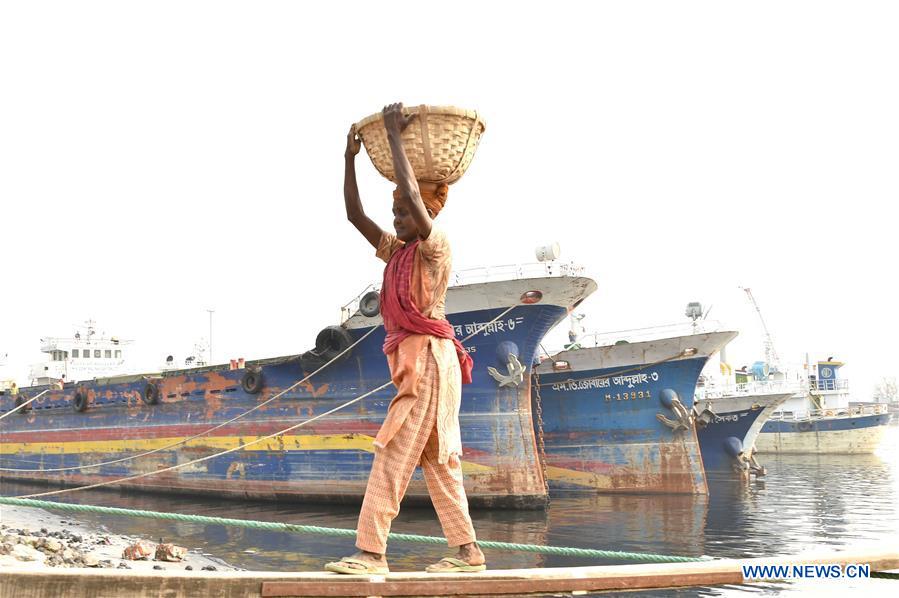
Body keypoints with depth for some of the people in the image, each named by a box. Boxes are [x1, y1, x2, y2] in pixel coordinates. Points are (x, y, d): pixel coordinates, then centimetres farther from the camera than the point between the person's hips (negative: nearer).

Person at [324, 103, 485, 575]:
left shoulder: (435, 246, -5)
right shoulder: (396, 252, 17)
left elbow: (412, 194, -19)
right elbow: (355, 215, 15)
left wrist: (395, 137, -12)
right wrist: (350, 158, 10)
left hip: (429, 359, -9)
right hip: (411, 360, 9)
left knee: (393, 456, -13)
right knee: (437, 461, 8)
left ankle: (372, 552, -14)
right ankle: (468, 550, 11)